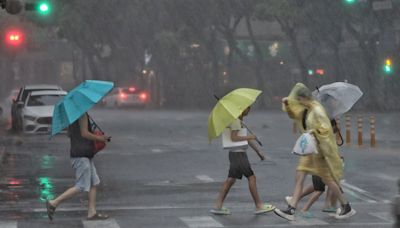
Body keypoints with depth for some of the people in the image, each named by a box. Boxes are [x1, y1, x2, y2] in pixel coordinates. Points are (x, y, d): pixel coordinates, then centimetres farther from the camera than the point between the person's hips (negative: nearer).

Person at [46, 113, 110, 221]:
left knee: (94, 183, 11)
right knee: (81, 186, -8)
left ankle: (92, 212, 11)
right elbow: (84, 133, -20)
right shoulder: (82, 114, -14)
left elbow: (69, 134, 19)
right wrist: (99, 138, -6)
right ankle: (54, 203, -6)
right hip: (81, 155, -10)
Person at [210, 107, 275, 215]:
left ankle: (218, 206, 4)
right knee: (251, 177, -5)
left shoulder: (239, 121, 19)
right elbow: (233, 138, -19)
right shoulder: (235, 120, -11)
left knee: (231, 180, 7)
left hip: (238, 154, 10)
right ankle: (259, 206, 0)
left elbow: (247, 139, 23)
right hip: (238, 153, -10)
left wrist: (258, 152, 24)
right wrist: (249, 137, -12)